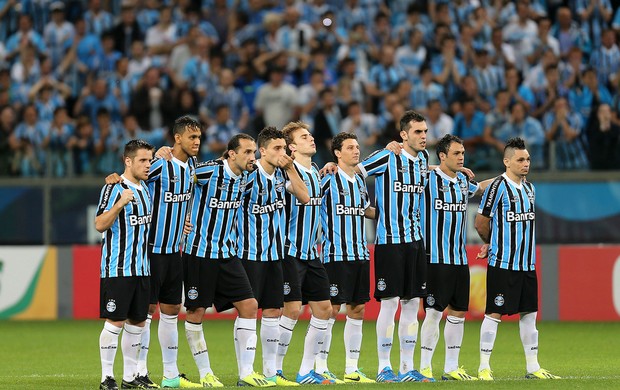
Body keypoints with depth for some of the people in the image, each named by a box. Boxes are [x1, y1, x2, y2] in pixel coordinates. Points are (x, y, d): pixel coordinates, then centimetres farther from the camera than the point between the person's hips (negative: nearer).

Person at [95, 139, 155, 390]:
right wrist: (120, 204, -30)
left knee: (136, 323, 10)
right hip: (117, 269, -8)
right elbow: (100, 225, -17)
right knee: (115, 322, -7)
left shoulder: (144, 188, 14)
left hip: (141, 268, 8)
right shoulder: (114, 188, -10)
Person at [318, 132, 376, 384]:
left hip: (360, 254, 7)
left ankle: (352, 369, 13)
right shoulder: (329, 179, -7)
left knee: (357, 309, 8)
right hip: (336, 254, -7)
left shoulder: (359, 181, 15)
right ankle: (321, 368, 0)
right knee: (331, 309, -6)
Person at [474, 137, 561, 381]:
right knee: (494, 313, -4)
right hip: (502, 265, -7)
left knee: (529, 313, 9)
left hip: (527, 264, 7)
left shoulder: (529, 188, 13)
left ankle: (533, 367, 14)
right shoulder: (498, 187, -10)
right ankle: (484, 367, 1)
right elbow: (481, 224, -6)